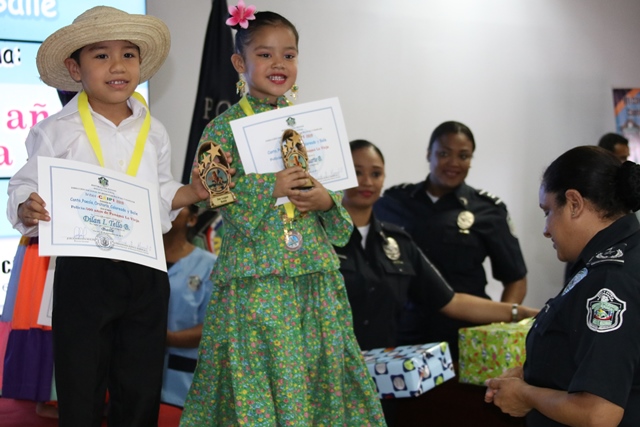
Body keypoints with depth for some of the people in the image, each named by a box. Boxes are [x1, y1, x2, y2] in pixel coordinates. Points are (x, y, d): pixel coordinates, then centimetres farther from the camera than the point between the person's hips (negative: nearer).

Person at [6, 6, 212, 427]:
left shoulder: (154, 133, 7)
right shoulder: (57, 132, -5)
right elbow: (25, 192, -4)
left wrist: (193, 193, -1)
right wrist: (29, 211, -25)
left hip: (146, 271, 4)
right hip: (83, 271, -3)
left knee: (142, 390, 13)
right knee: (81, 392, 6)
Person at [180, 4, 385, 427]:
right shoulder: (225, 127, -1)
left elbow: (338, 192, 16)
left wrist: (327, 200, -6)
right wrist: (270, 188, -16)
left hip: (314, 272, 4)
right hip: (255, 276, -4)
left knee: (320, 370, 6)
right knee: (258, 380, -3)